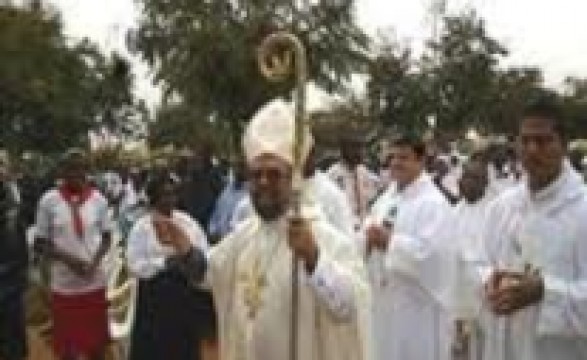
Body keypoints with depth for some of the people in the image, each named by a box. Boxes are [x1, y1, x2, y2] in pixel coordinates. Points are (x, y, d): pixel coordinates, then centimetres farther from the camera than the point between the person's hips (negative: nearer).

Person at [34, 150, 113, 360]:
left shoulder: (98, 199, -2)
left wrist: (95, 261, -12)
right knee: (66, 343, 10)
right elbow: (40, 243, -3)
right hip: (63, 284, -1)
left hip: (95, 282, 2)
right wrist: (67, 259, -17)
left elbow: (107, 236, 5)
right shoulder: (48, 201, -7)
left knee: (96, 339, 13)